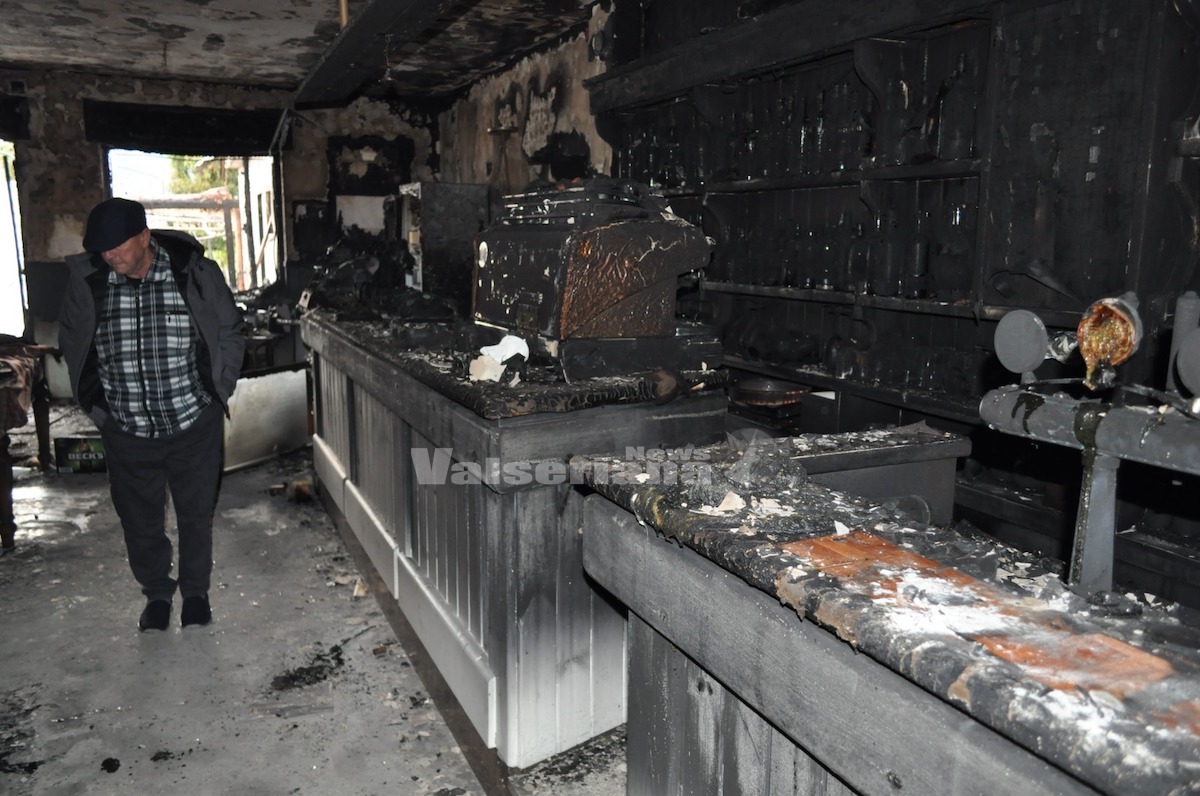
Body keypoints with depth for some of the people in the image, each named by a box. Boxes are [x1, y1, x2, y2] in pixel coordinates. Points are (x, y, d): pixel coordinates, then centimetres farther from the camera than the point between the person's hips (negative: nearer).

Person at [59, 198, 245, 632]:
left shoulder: (197, 274, -12)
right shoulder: (86, 281, -8)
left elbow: (230, 332, 2)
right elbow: (70, 341, 9)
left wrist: (219, 390, 0)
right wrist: (94, 401, 6)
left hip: (194, 425, -1)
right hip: (126, 431, 2)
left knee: (195, 515, 14)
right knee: (140, 521, 14)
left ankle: (196, 592, 36)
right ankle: (157, 594, 38)